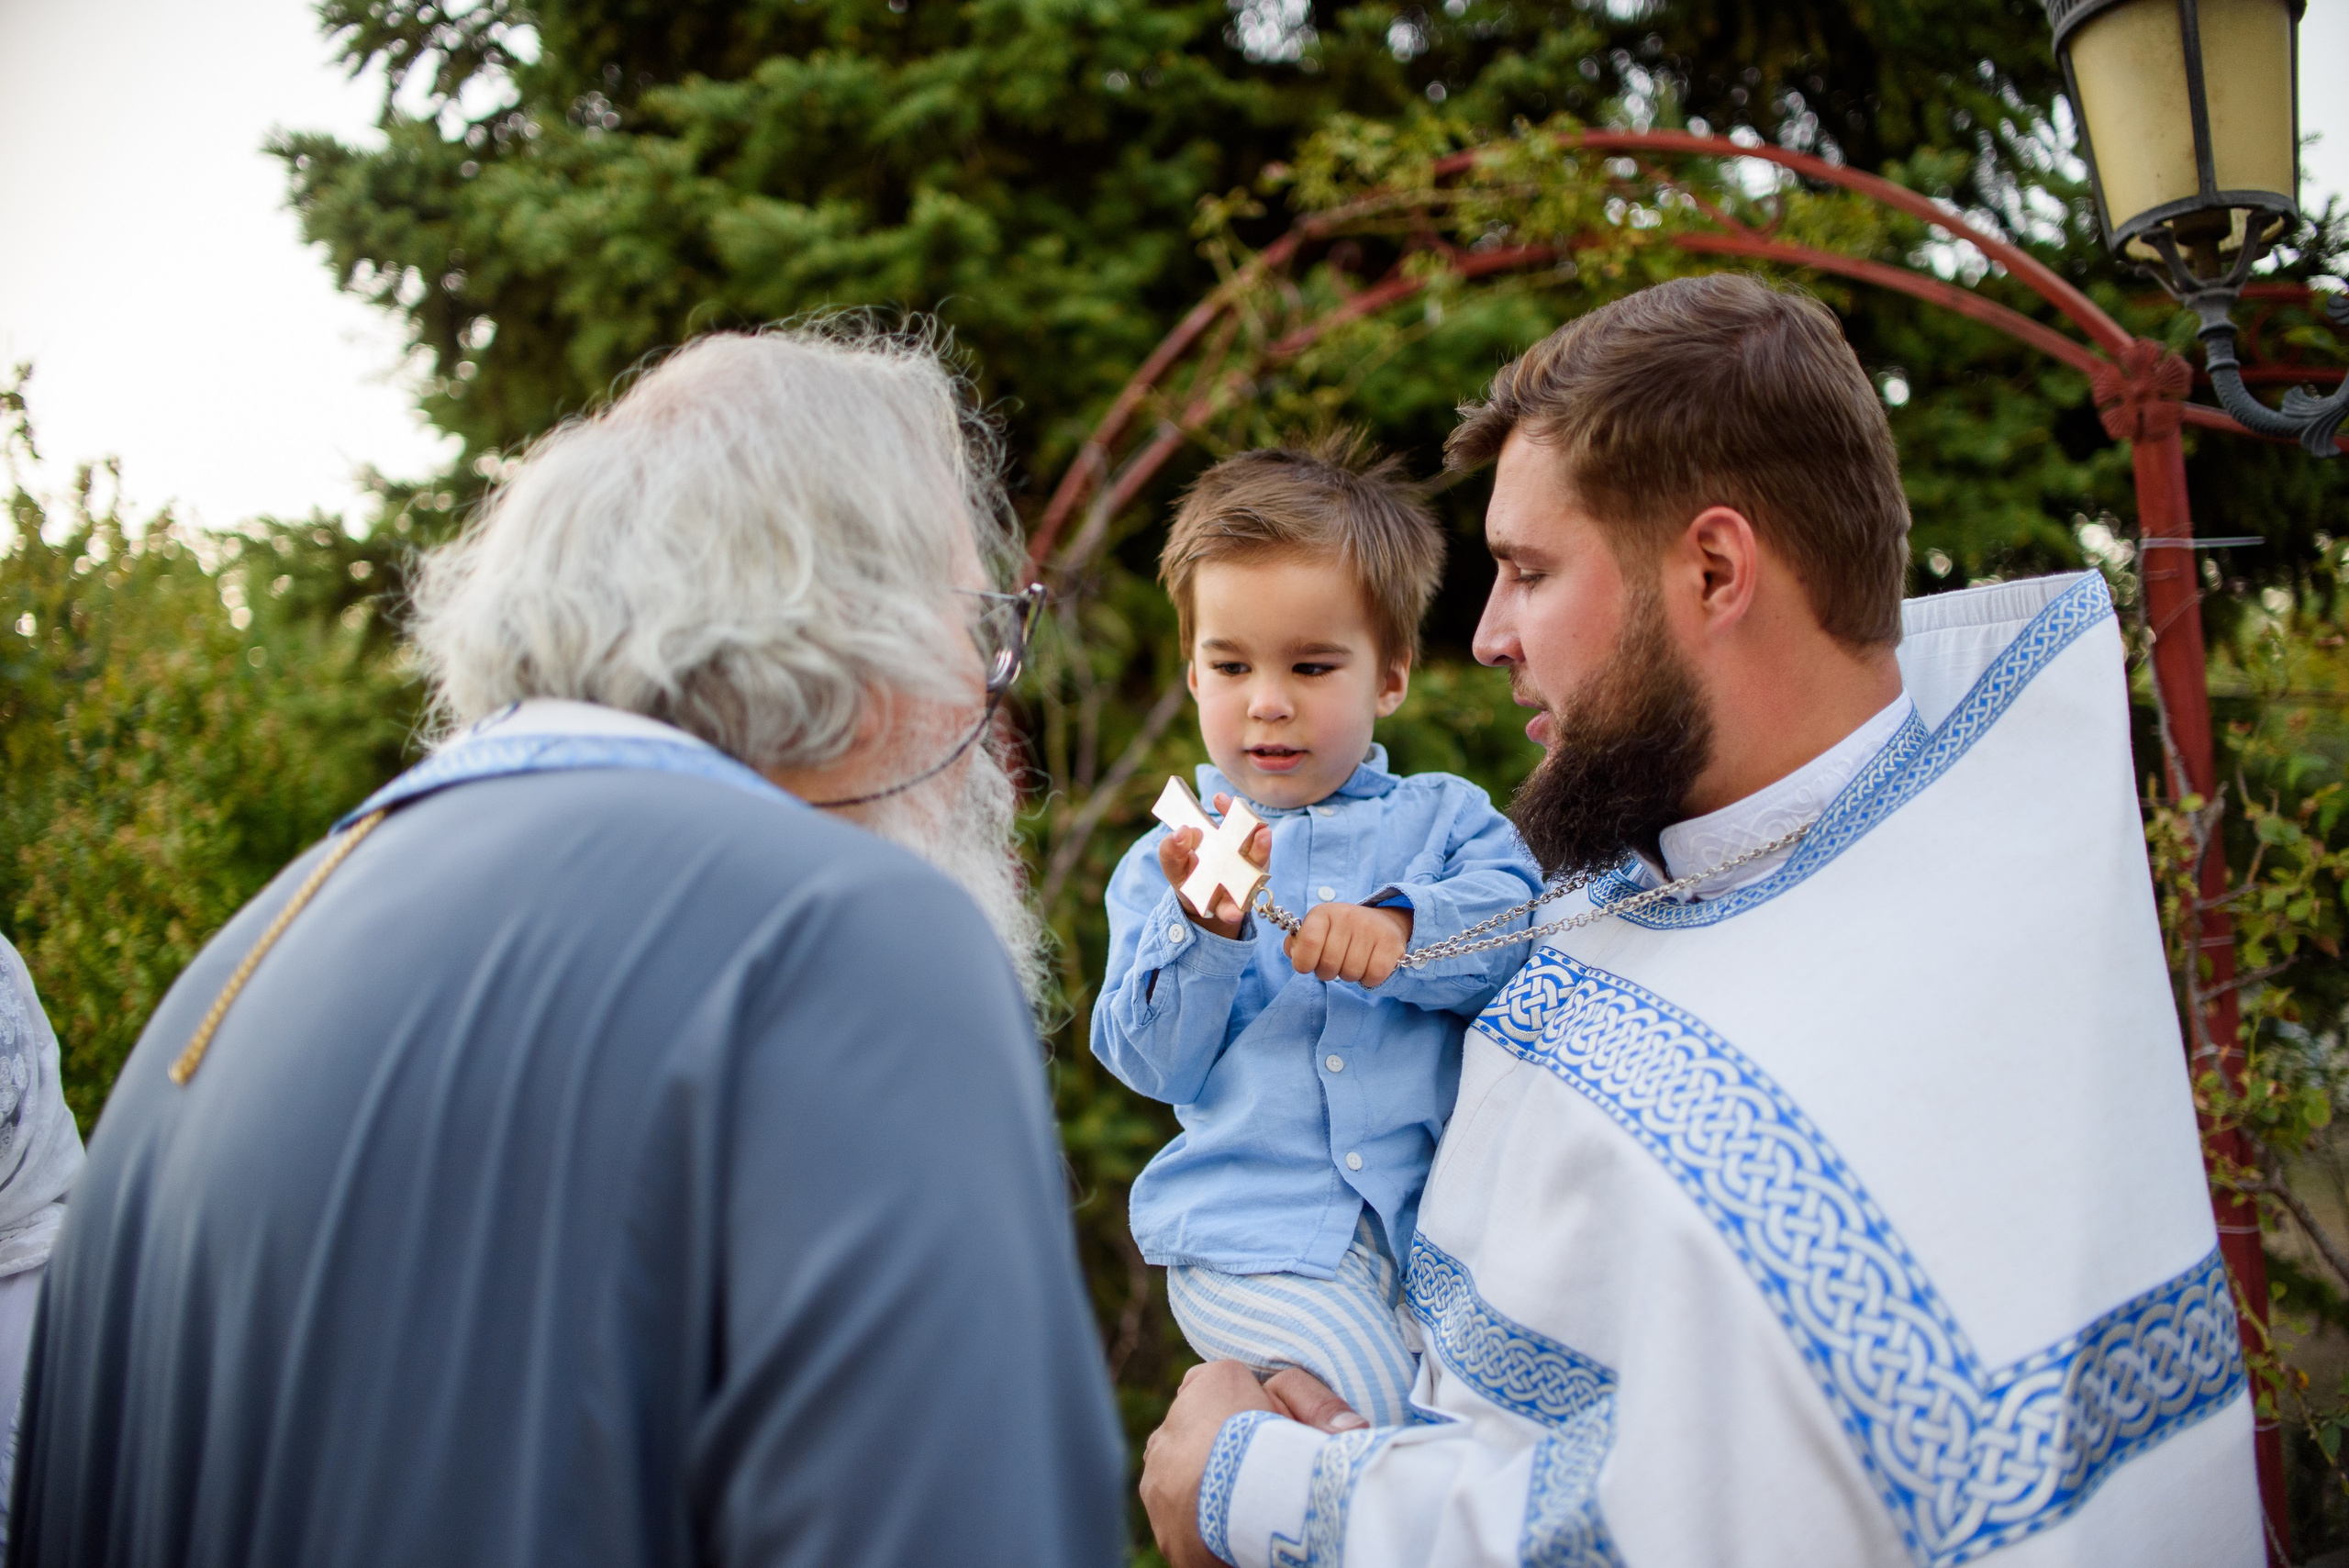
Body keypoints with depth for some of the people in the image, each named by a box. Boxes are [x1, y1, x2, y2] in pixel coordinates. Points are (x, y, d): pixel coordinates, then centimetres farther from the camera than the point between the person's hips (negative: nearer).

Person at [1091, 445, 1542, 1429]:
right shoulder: (1168, 861, 12)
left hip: (1434, 1208, 2)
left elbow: (1522, 920, -5)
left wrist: (1406, 927, -23)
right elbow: (1152, 1064, 3)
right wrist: (1202, 928, -14)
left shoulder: (1443, 817, 14)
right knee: (1377, 1392, -26)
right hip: (1257, 1230, -2)